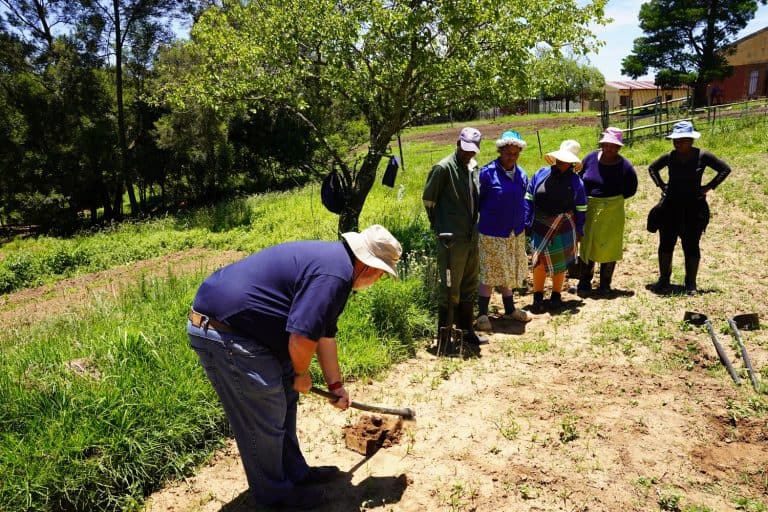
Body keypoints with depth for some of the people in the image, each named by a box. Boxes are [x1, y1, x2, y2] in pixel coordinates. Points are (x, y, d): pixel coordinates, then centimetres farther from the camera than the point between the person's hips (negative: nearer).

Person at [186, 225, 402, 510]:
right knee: (265, 418, 3)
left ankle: (295, 472, 35)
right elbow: (302, 338, -26)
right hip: (223, 334, -11)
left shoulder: (332, 260, 12)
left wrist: (336, 385, 27)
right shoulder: (335, 275, -22)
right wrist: (302, 374, -4)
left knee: (284, 399, 19)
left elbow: (325, 333, 21)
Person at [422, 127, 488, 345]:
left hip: (472, 238, 8)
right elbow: (428, 199, -6)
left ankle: (467, 331, 29)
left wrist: (474, 226, 13)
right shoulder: (443, 168, -11)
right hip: (452, 240, -8)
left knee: (469, 288, 16)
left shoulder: (474, 167, 12)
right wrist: (438, 225, 0)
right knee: (450, 290, -1)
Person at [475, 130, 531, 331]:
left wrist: (522, 223, 14)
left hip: (515, 233, 6)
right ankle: (482, 314, 13)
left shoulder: (521, 174, 5)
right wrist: (487, 216, 2)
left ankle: (510, 309, 33)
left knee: (509, 273, 18)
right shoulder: (487, 173, -14)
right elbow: (477, 200, -5)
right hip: (492, 233, -6)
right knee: (489, 275, 1)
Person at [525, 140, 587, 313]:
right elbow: (529, 199, 3)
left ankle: (556, 296, 28)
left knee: (560, 264, 11)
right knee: (539, 262, -4)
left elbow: (580, 209, 4)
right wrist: (527, 223, -1)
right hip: (540, 229, 0)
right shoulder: (541, 174, -1)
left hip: (564, 230, 0)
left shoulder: (575, 181, -2)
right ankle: (538, 297, 12)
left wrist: (579, 231, 4)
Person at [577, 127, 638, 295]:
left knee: (609, 247, 8)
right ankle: (585, 282, 21)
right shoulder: (591, 158, -1)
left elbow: (631, 189, 1)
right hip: (589, 209, 2)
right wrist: (586, 198, 4)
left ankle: (605, 284, 22)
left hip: (612, 212, -2)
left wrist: (614, 198, -4)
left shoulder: (625, 166, -8)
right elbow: (579, 179, 11)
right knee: (586, 245, 9)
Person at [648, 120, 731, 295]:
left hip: (694, 207, -2)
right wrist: (661, 185, 7)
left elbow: (725, 169, 0)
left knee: (691, 246, 5)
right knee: (666, 244, 5)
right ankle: (663, 280, 17)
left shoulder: (702, 156, -7)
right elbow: (652, 168, 18)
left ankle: (691, 283, 15)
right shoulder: (669, 157, 0)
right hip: (671, 206, 2)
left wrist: (709, 187, -6)